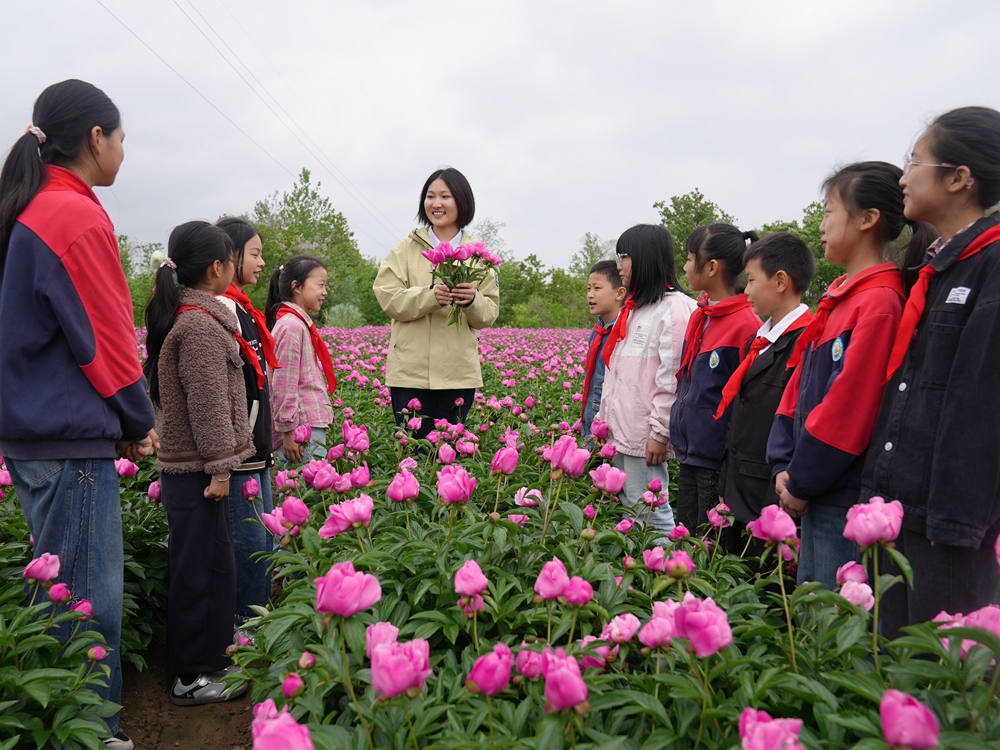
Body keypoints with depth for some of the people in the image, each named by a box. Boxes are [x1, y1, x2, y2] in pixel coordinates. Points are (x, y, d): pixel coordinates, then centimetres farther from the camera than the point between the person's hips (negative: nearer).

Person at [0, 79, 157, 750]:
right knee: (89, 599, -2)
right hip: (70, 440, -10)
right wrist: (140, 423, 0)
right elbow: (104, 340, -14)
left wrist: (124, 420, 15)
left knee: (65, 589, 17)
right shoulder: (79, 217, -14)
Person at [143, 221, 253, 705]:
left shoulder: (177, 316, 15)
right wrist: (220, 465, -16)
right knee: (203, 567, -2)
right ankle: (194, 677, 9)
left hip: (184, 466, 10)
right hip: (197, 470, -10)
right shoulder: (200, 325, -17)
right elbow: (208, 403, -20)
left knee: (206, 564, 17)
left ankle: (208, 659, 28)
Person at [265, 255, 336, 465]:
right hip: (304, 430, -10)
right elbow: (284, 385, -17)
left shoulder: (301, 324, 15)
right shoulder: (292, 326, -14)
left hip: (312, 425, 10)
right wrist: (288, 431, -17)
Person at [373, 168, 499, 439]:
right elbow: (389, 298, -4)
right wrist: (430, 297, -20)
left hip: (459, 374, 1)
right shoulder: (406, 249, 8)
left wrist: (473, 301, -16)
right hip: (411, 373, -1)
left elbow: (489, 314, 7)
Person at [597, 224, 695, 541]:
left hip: (645, 435, -9)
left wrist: (660, 432, -18)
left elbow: (673, 376, -16)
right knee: (627, 507, 12)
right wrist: (603, 419, 18)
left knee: (650, 513, -7)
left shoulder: (673, 306, -10)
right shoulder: (633, 307, 19)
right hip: (620, 431, 9)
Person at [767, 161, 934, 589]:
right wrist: (785, 467, 4)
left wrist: (802, 481, -12)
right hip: (815, 493, 9)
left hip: (847, 496, -9)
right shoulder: (838, 298, 12)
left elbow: (848, 405, -20)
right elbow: (800, 386, 12)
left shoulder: (880, 301, -16)